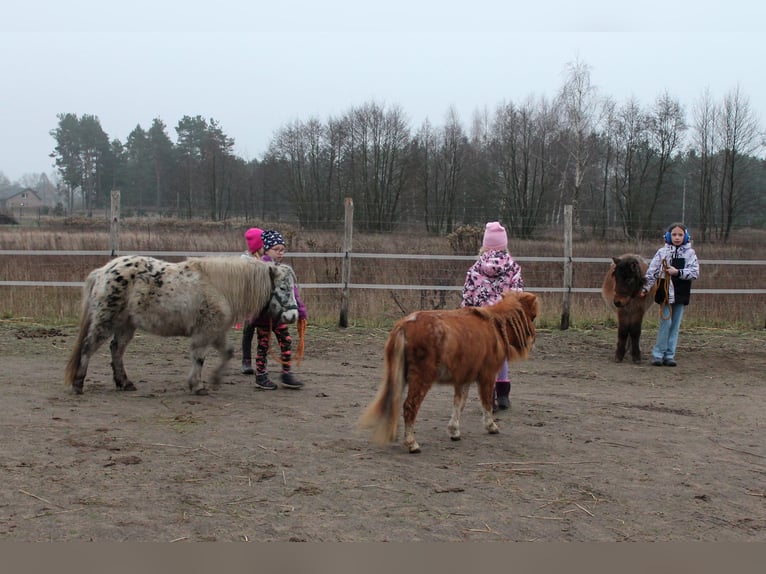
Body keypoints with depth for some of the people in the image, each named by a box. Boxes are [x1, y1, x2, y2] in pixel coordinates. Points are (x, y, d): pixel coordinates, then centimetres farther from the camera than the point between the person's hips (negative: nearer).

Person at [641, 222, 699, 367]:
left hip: (681, 294, 2)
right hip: (665, 293, -2)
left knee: (675, 326, 5)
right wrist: (645, 288, -8)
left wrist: (678, 272, -18)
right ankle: (658, 354, 3)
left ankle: (669, 355, 12)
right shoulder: (662, 252, 2)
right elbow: (652, 271, 0)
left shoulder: (690, 253, 2)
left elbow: (695, 273, -7)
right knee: (666, 322, -6)